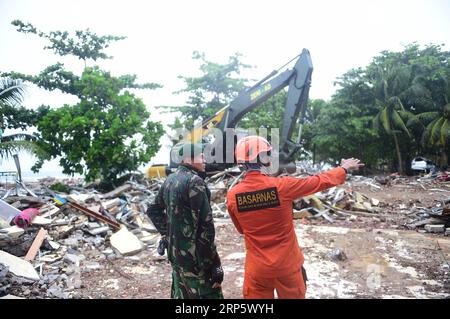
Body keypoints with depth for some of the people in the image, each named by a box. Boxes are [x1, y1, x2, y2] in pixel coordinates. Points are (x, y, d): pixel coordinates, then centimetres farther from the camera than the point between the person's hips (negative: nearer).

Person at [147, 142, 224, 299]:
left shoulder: (170, 180, 8)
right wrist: (214, 265, -18)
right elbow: (205, 226, -22)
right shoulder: (194, 181, -18)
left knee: (181, 294, 21)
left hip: (175, 253, 9)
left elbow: (154, 210, 22)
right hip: (194, 258, -9)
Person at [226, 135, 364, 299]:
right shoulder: (281, 186, -20)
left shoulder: (232, 195, -13)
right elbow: (321, 181, -4)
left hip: (257, 268, 1)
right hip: (287, 264, -1)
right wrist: (344, 168, 13)